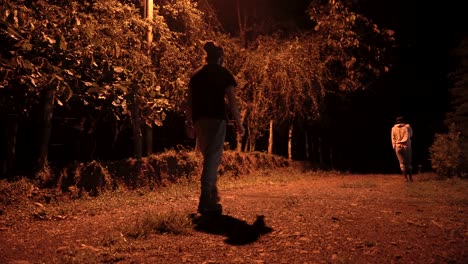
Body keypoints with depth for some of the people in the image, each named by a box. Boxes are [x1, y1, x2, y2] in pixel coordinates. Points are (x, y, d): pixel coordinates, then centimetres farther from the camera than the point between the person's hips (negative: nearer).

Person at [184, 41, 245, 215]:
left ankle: (212, 197, 26)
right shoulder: (223, 74, 0)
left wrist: (189, 123, 16)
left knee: (208, 158, 18)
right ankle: (205, 201, -13)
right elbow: (232, 100, -4)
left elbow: (189, 101, 11)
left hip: (199, 120, 6)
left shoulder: (196, 75, 13)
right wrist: (238, 122, 1)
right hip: (217, 119, -5)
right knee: (213, 158, -7)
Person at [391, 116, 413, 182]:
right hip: (406, 146, 0)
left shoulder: (394, 128, 1)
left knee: (402, 163, 5)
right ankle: (410, 177, 10)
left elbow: (393, 139, 2)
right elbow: (411, 135, 15)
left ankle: (406, 178, 2)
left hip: (398, 147, 0)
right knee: (408, 162, 10)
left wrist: (394, 147, 8)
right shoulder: (407, 126, -1)